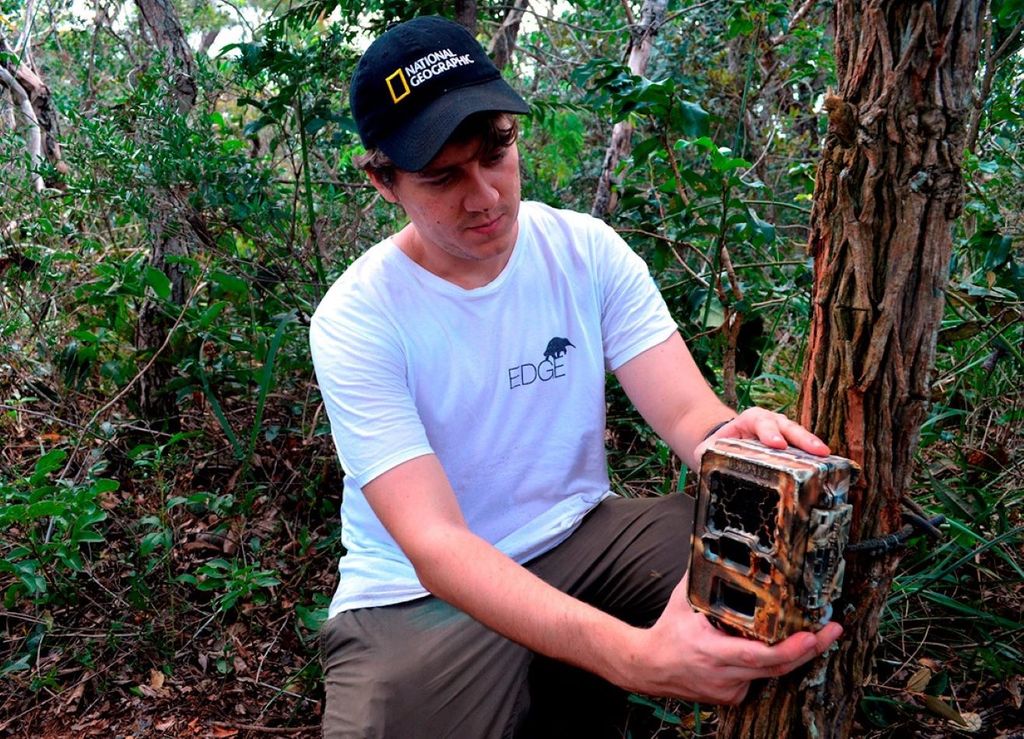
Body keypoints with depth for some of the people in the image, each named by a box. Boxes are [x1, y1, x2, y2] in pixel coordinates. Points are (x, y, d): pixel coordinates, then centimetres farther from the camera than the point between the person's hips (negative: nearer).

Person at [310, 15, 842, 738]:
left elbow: (687, 411, -10)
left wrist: (737, 439, -37)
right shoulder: (356, 321, -18)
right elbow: (434, 543, -27)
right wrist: (634, 654, -41)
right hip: (422, 594, -2)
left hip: (580, 537, 3)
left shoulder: (589, 250, -5)